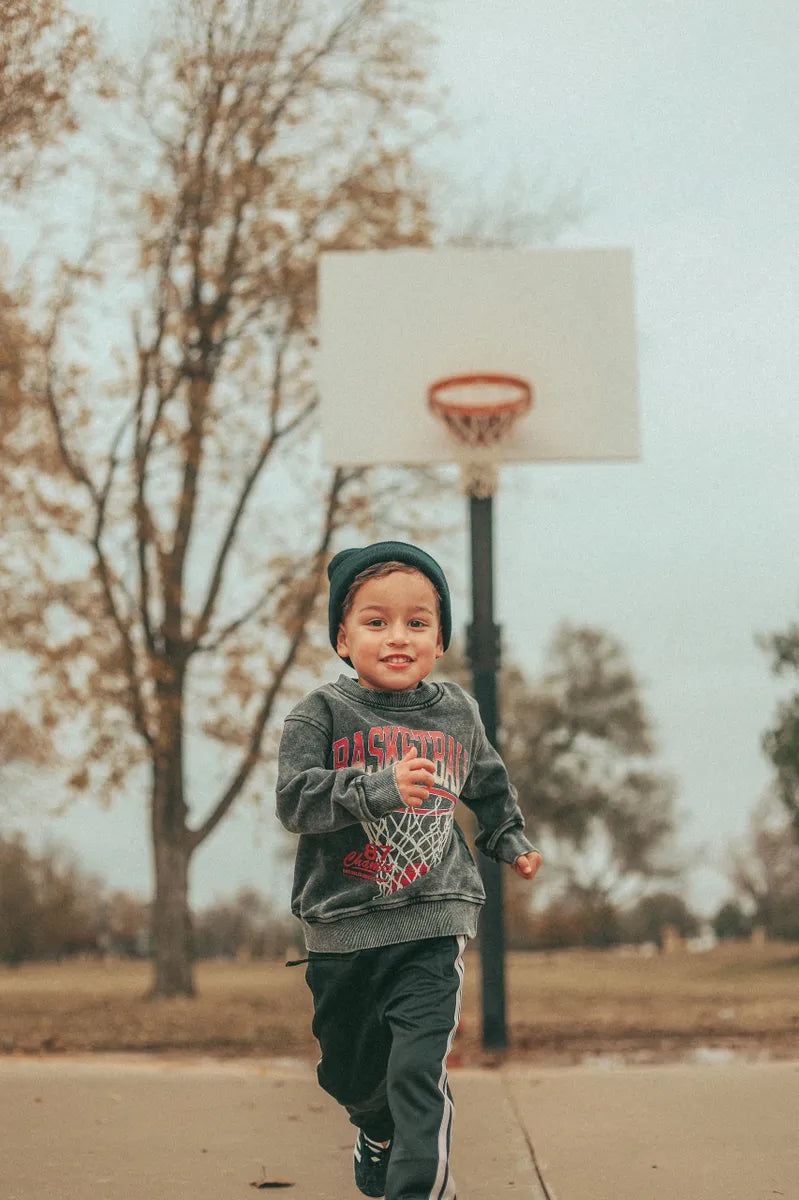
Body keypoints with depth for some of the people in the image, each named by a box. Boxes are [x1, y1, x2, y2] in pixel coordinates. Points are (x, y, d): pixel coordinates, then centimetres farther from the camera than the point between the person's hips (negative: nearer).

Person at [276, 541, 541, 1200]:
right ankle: (377, 1129, 52)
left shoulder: (456, 714, 3)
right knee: (348, 1065, 21)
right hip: (342, 928, 1)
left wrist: (511, 842, 18)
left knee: (418, 1071, -15)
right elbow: (295, 799, -20)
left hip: (431, 928, 0)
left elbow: (489, 785, 23)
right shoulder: (323, 712, -7)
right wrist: (378, 788, -31)